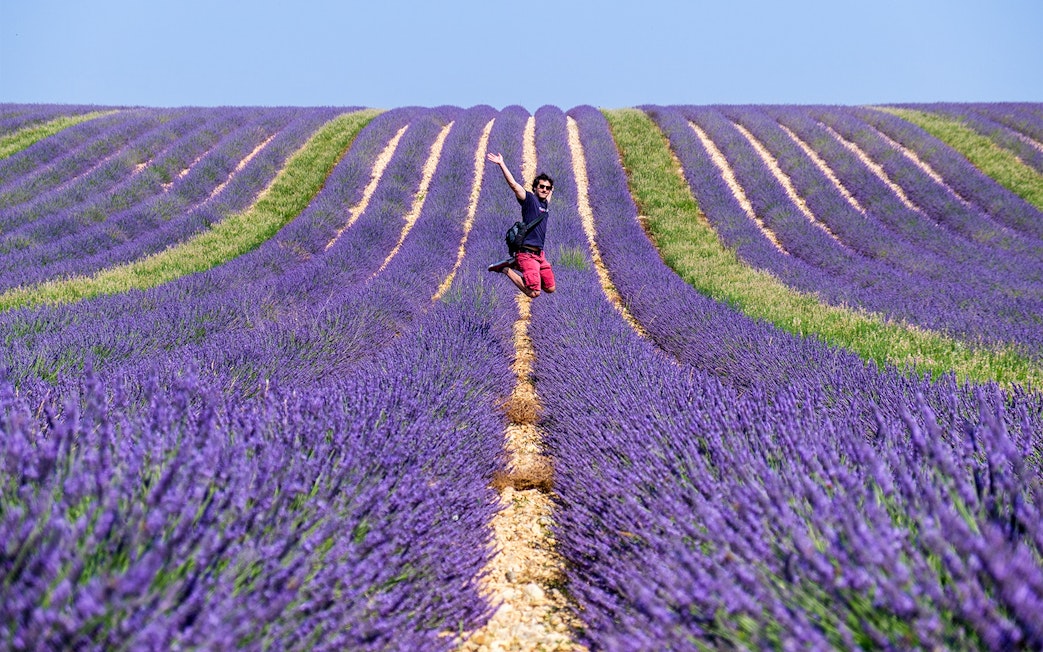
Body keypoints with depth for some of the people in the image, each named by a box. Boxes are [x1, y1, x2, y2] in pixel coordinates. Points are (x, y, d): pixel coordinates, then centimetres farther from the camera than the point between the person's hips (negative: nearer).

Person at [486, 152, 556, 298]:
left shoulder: (545, 204, 17)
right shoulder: (529, 199, -5)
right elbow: (513, 184, -18)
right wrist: (501, 164, -24)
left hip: (539, 253, 9)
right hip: (527, 253, -9)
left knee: (550, 288, 11)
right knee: (534, 293, -17)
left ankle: (516, 265, 17)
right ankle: (506, 269, 1)